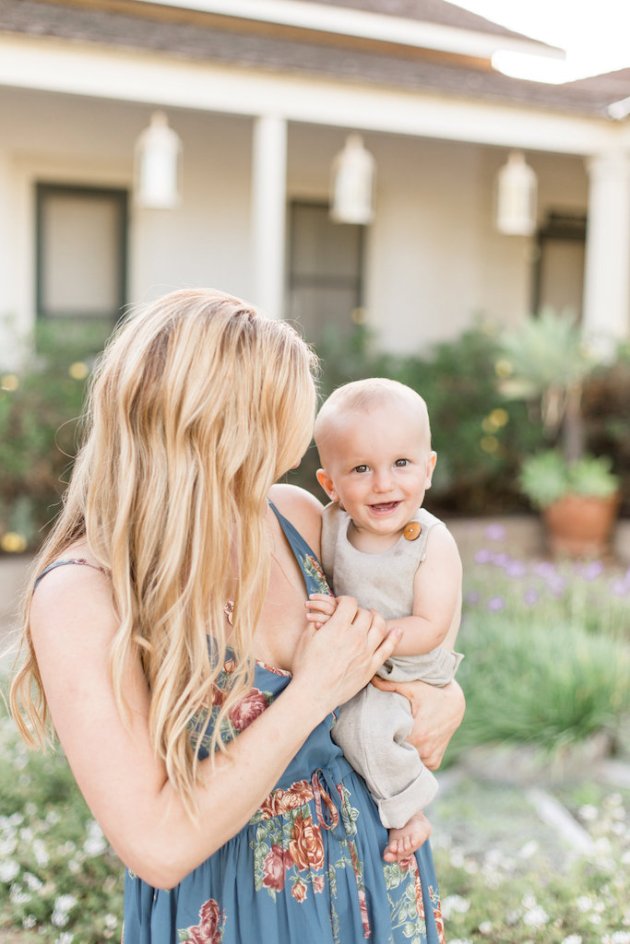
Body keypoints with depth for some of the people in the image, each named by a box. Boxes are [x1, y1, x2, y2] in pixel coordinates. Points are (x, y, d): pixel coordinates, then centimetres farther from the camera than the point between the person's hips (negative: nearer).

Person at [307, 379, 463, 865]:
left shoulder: (434, 544, -20)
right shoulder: (331, 525, -7)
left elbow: (429, 631, -23)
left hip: (410, 677, -6)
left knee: (365, 721, -27)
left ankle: (409, 810, -1)